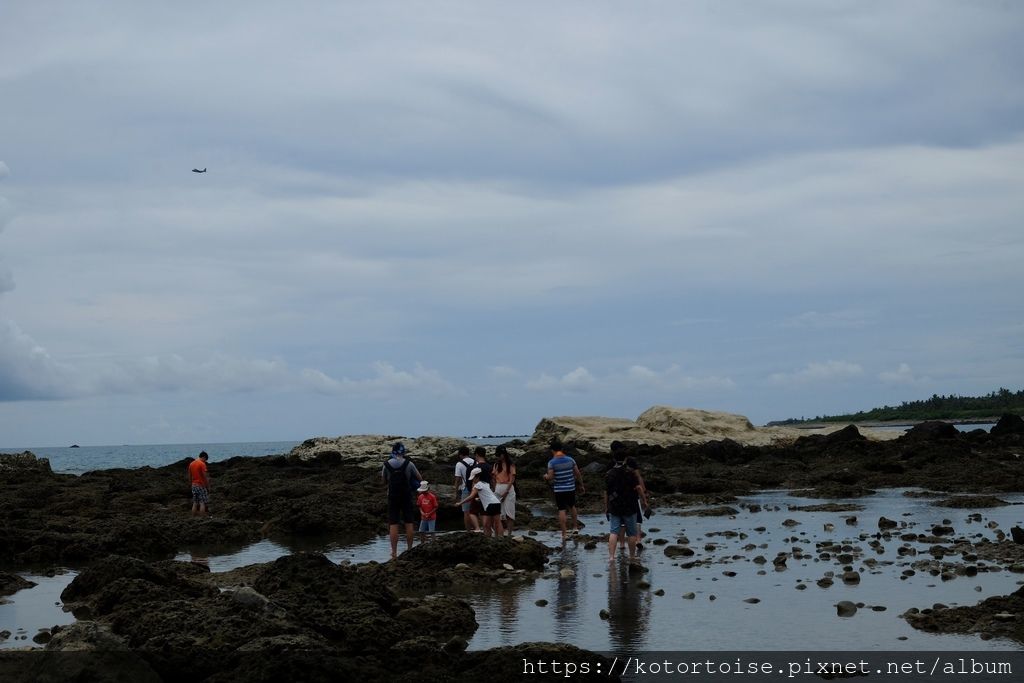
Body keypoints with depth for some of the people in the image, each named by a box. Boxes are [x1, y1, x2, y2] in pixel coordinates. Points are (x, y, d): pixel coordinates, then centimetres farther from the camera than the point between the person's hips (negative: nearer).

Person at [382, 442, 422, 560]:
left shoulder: (387, 465, -4)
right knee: (409, 523, 9)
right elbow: (419, 478, 3)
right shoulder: (409, 464, -8)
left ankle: (394, 552, -2)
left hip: (393, 497, 1)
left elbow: (384, 482, 6)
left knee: (393, 525, 2)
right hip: (407, 496, -1)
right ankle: (409, 550, 13)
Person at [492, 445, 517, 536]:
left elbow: (512, 479, -9)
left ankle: (509, 533, -7)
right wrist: (494, 490, 2)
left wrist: (506, 492, -14)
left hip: (508, 489, -5)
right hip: (498, 489, 5)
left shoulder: (510, 464, -4)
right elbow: (494, 478, 12)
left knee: (509, 512, -6)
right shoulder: (496, 465, 12)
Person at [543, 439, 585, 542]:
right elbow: (578, 474, 3)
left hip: (559, 490, -3)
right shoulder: (570, 460, -1)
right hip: (571, 488, 3)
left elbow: (550, 477, -14)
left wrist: (546, 476, 9)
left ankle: (564, 533, -1)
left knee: (561, 510, 0)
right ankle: (575, 527, 31)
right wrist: (581, 485, 14)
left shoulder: (552, 462, -11)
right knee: (572, 506, 24)